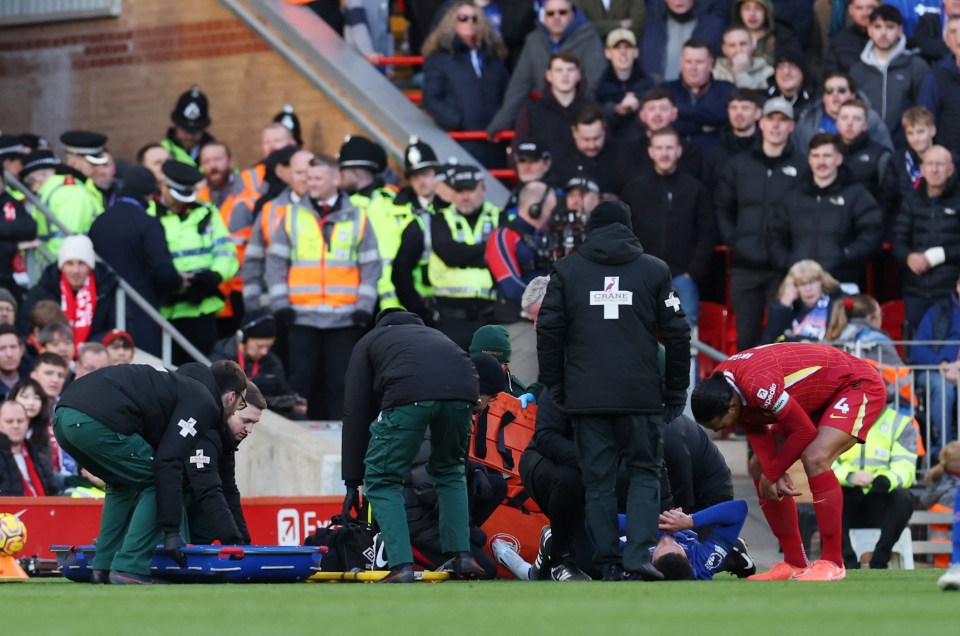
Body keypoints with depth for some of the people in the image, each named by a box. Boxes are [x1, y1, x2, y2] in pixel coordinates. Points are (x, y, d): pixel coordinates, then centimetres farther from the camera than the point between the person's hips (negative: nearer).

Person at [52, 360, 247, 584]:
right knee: (155, 481, 6)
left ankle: (104, 565, 20)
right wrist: (171, 530, -5)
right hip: (97, 421, -9)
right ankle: (130, 567, -2)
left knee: (123, 485, 28)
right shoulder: (204, 402, 4)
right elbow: (168, 463, -8)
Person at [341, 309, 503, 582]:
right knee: (450, 470, 29)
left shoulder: (368, 343, 33)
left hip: (409, 396, -4)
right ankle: (462, 555, 21)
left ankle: (401, 565, -3)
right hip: (462, 392, 4)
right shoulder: (433, 336, 44)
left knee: (382, 479, 10)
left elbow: (356, 413, 25)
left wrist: (352, 481, 24)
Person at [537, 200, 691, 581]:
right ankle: (638, 557, -7)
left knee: (598, 478, 6)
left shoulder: (567, 269, 8)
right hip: (640, 394, 0)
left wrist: (554, 386, 11)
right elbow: (677, 334, 6)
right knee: (644, 471, 8)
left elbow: (549, 330, 4)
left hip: (586, 394, 0)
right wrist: (676, 391, 12)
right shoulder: (654, 270, 7)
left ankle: (609, 564, 3)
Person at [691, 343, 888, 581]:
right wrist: (774, 474, -20)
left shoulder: (757, 384, -38)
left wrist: (772, 476, -17)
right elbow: (757, 434, -3)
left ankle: (833, 564, -22)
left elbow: (805, 432, -28)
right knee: (759, 469, 4)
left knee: (815, 459, -31)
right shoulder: (719, 386, -12)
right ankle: (795, 564, 11)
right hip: (821, 397, 10)